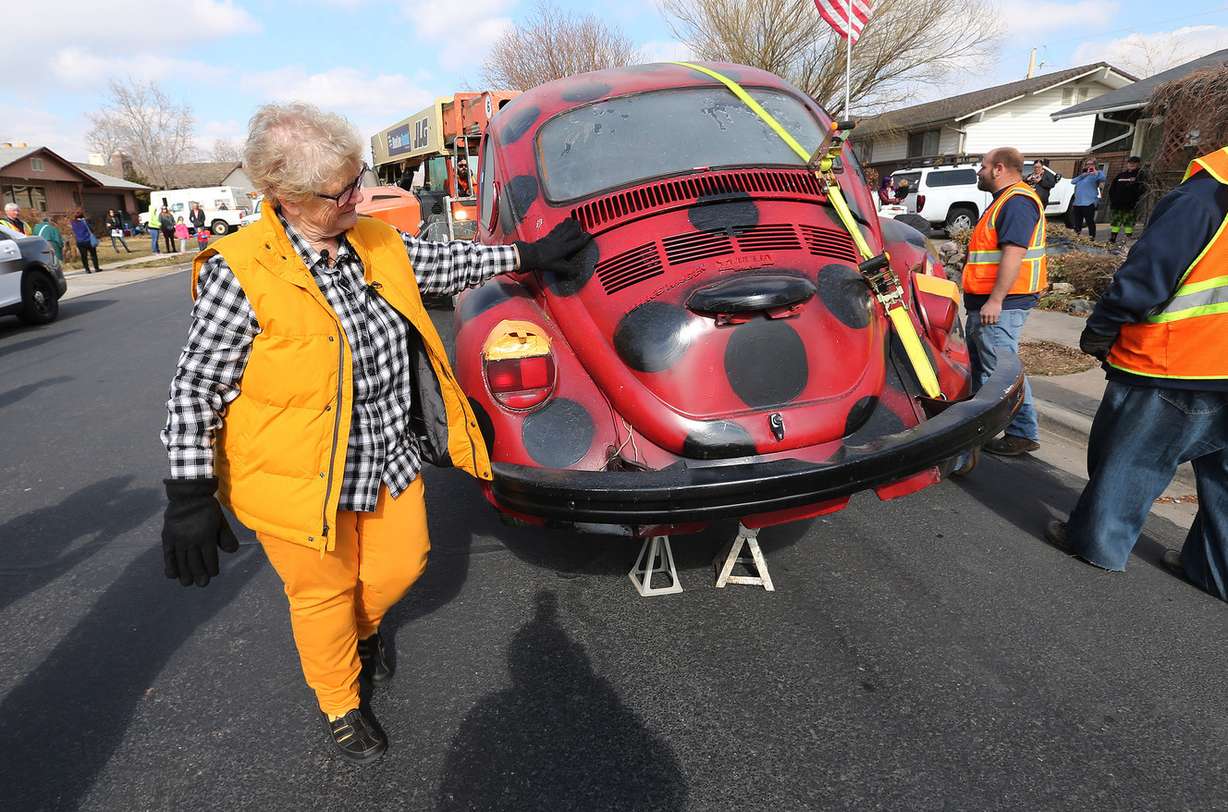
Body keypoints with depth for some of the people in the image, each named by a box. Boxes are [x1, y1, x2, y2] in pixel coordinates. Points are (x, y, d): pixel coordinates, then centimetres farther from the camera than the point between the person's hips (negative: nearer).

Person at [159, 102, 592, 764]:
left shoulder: (378, 244, -1)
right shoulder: (240, 273, -19)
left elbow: (445, 264, 15)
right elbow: (196, 387, -15)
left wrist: (525, 256, 16)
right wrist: (189, 496, -17)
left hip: (389, 460, 6)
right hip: (299, 480, -5)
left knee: (401, 566, 19)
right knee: (324, 593, 14)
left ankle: (363, 628, 55)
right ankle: (339, 706, 43)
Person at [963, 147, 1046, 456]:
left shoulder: (1017, 201, -14)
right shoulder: (1006, 200, 21)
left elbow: (1014, 254, -24)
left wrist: (995, 301, -27)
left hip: (1001, 305, -11)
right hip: (986, 302, 11)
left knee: (1002, 369, -8)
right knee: (978, 362, 18)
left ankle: (1024, 433, 0)